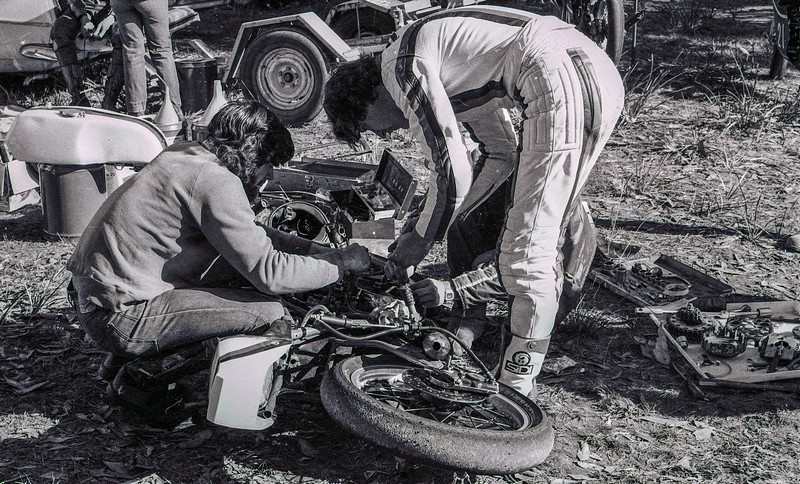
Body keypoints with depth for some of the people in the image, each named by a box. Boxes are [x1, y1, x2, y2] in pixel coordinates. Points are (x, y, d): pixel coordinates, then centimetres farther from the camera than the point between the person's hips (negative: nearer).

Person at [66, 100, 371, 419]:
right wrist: (341, 262, -7)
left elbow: (247, 235, 22)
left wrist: (313, 250, 14)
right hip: (119, 315, -10)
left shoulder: (188, 155, 10)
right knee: (268, 312, -13)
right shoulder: (215, 181, -19)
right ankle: (142, 375, -2)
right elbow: (269, 273, -20)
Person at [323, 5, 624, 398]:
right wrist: (433, 225, 27)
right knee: (543, 235, 20)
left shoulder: (399, 64, 1)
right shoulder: (449, 73, 29)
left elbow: (451, 170, -7)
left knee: (525, 253, -5)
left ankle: (515, 392, 4)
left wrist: (420, 240, 9)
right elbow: (501, 154, 28)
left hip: (562, 84, -10)